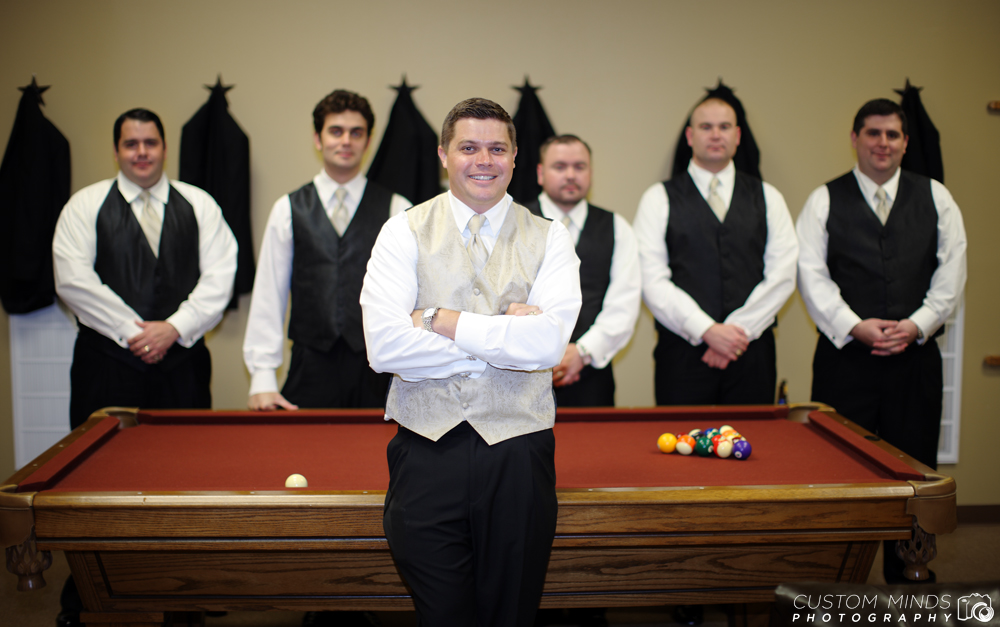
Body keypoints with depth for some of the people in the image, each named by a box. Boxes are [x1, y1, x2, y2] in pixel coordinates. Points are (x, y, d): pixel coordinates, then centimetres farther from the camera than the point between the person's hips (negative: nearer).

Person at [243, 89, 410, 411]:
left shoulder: (398, 210, 4)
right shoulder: (288, 210, 8)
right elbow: (268, 296, 6)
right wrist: (262, 378, 0)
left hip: (377, 370, 0)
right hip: (311, 368, 1)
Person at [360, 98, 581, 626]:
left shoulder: (549, 240, 4)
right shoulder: (404, 233, 2)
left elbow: (548, 344, -13)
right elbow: (383, 346, -12)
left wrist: (441, 319, -12)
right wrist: (504, 335, -11)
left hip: (518, 455, 1)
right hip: (427, 450, 0)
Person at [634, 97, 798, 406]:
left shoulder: (767, 198, 12)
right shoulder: (658, 199, 4)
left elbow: (782, 275, 3)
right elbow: (652, 281, -5)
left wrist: (739, 329, -9)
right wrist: (707, 330, -14)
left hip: (751, 352, 2)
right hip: (684, 351, -2)